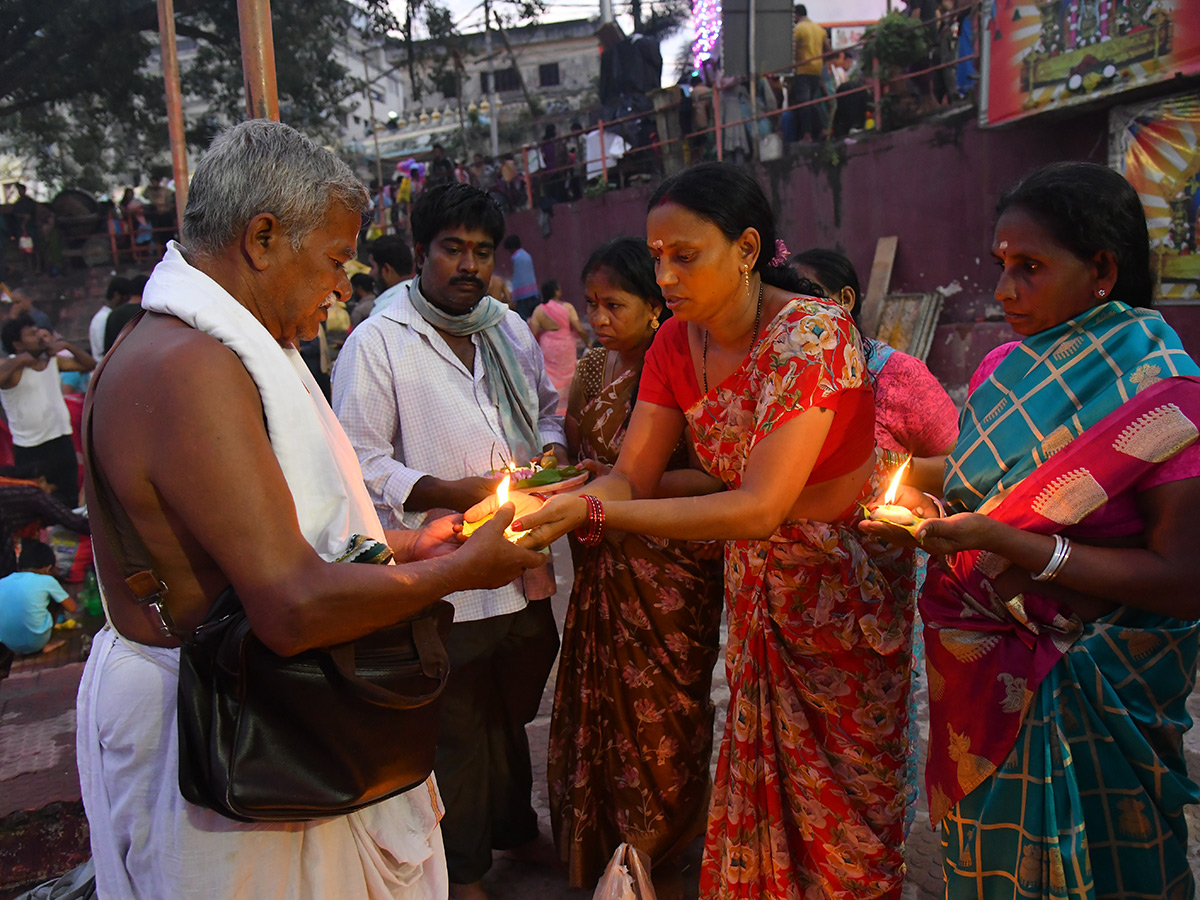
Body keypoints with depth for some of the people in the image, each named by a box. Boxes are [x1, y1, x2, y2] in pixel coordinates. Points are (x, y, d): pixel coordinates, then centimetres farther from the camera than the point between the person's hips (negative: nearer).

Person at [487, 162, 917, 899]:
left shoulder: (814, 334, -26)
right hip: (757, 581, 5)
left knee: (846, 789, 10)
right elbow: (630, 477, -6)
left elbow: (760, 508, -32)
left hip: (845, 580, -5)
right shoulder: (676, 346, -4)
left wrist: (592, 512, -37)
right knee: (758, 775, 16)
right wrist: (533, 507, -26)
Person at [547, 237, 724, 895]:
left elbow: (709, 477, -17)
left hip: (669, 569, -6)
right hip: (601, 565, 6)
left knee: (658, 710, 7)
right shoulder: (592, 369, 8)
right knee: (596, 702, 14)